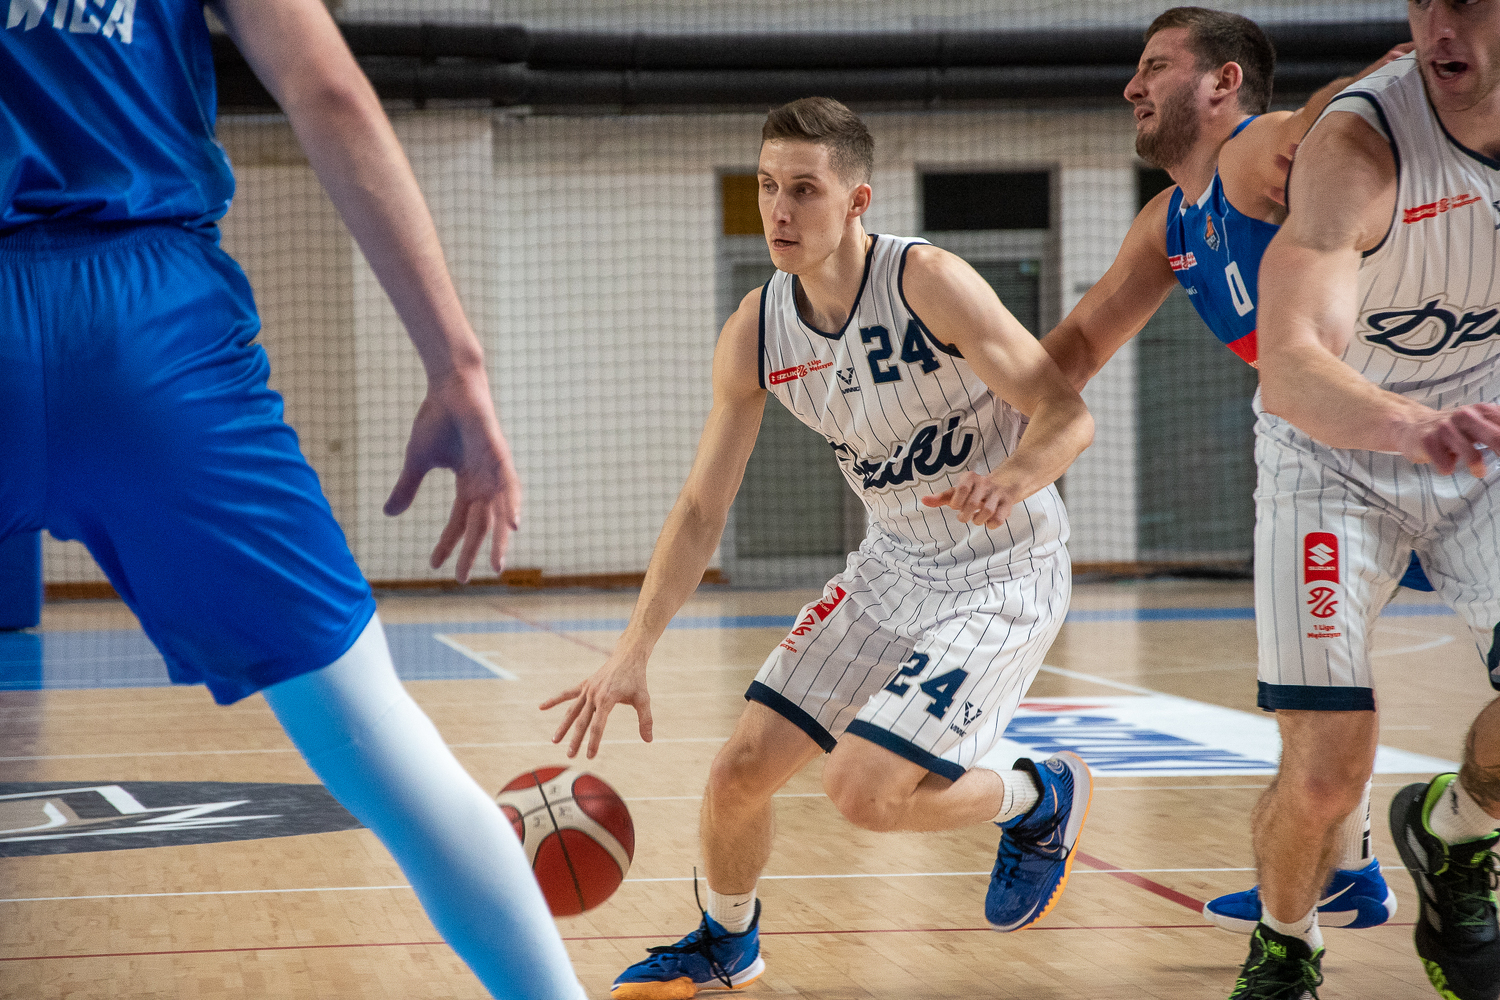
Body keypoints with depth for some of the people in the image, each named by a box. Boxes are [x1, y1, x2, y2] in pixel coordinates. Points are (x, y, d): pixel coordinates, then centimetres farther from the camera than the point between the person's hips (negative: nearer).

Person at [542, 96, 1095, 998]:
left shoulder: (928, 283, -23)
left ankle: (1042, 800, 10)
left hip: (1006, 573, -6)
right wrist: (634, 655, -8)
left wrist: (1009, 480, -46)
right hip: (895, 565, 6)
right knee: (741, 772, 3)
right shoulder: (756, 332, -5)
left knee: (864, 789, -19)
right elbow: (703, 508, -1)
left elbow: (1068, 414, -24)